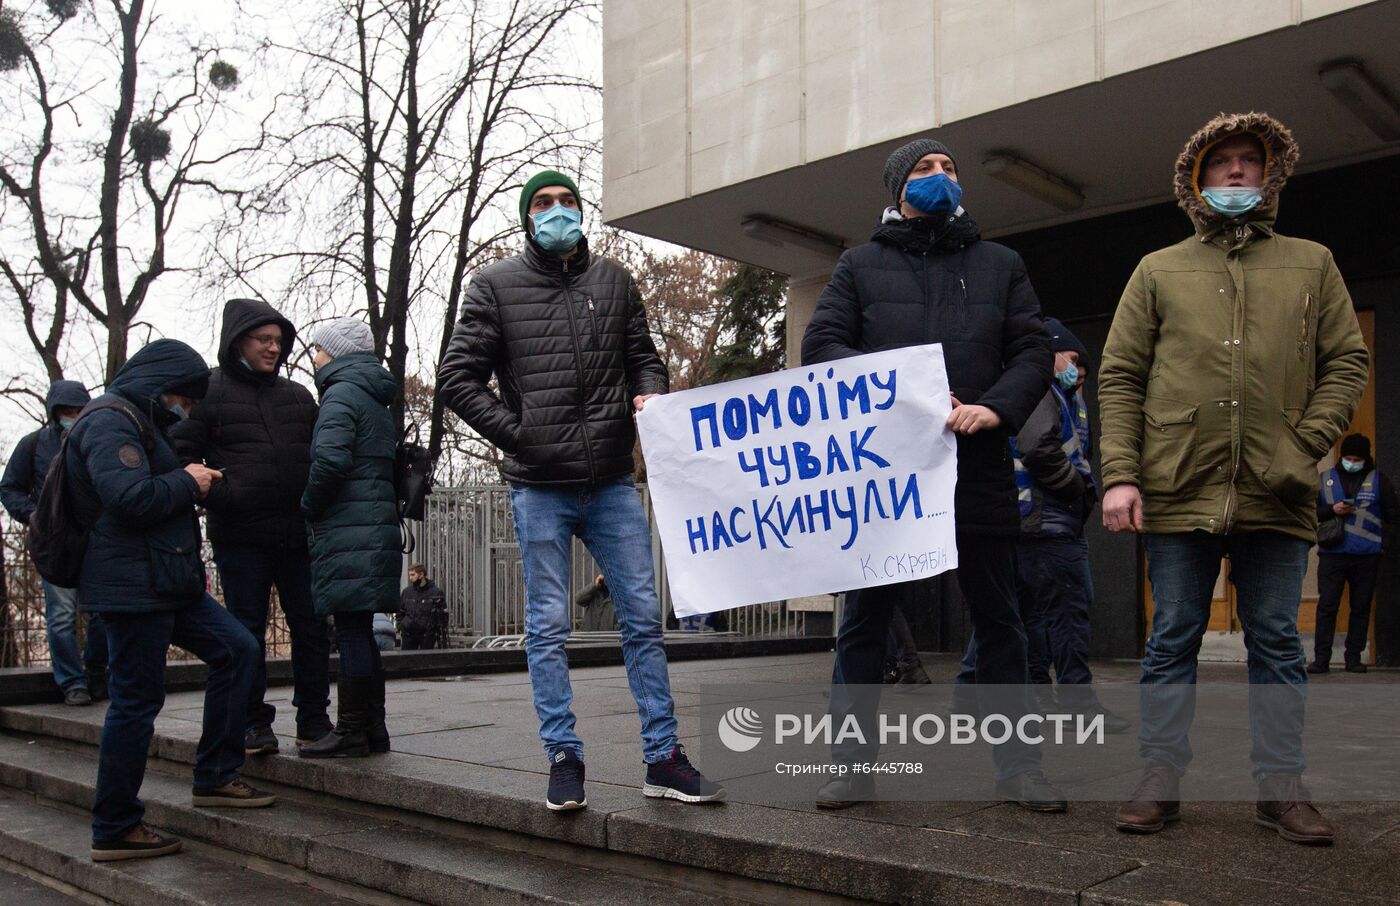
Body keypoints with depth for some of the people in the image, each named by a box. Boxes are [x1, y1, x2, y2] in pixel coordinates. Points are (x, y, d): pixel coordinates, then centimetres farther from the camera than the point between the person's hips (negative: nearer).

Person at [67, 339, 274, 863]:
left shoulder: (142, 422, 22)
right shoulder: (111, 422, -12)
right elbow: (129, 496, -25)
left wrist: (190, 485, 11)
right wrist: (188, 482, -10)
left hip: (166, 582, 11)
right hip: (132, 587, -11)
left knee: (235, 648, 7)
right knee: (137, 700, -4)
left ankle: (215, 778, 14)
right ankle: (114, 830, 8)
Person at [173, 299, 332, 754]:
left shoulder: (298, 396, 14)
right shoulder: (208, 392, 2)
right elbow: (181, 455, -1)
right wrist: (215, 496, -14)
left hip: (298, 533, 4)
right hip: (240, 536, -3)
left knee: (311, 628, 5)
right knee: (247, 632, 4)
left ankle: (313, 718, 16)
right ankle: (254, 724, 12)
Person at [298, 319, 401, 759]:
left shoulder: (342, 394, -7)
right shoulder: (377, 400, 21)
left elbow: (330, 459, -21)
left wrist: (309, 508, -6)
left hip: (348, 532, -9)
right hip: (378, 527, 9)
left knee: (351, 633, -5)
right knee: (360, 634, 13)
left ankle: (351, 732, 0)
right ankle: (373, 728, 18)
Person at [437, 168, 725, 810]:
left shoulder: (614, 280, 12)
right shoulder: (496, 285, 4)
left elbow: (644, 357, 17)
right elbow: (457, 377, 2)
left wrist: (649, 396, -6)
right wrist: (516, 433, -6)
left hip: (612, 482, 3)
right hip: (539, 487, -2)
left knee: (643, 618, 3)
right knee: (548, 627, 3)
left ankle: (663, 758, 12)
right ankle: (564, 758, 13)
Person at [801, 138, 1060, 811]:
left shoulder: (999, 264, 17)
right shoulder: (861, 264, 12)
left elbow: (1033, 351, 9)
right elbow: (821, 345, 1)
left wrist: (998, 406, -12)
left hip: (979, 469, 2)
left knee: (998, 619, 8)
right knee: (865, 617, 3)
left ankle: (1017, 764, 19)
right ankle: (852, 762, 14)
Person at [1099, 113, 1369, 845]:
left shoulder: (1311, 265, 14)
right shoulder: (1158, 271, 11)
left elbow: (1347, 362, 10)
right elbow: (1119, 378, 4)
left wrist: (1307, 443, -6)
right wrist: (1120, 474, -6)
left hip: (1277, 497, 1)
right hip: (1178, 493, -1)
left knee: (1277, 645, 7)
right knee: (1172, 642, 5)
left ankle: (1281, 787, 17)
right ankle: (1160, 780, 13)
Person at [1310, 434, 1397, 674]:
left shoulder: (1378, 480, 7)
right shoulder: (1325, 479, 8)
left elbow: (1393, 513, 8)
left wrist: (1383, 540, -3)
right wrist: (1332, 510, -9)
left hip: (1367, 557, 0)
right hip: (1332, 554, 0)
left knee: (1361, 607, 5)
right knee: (1327, 606, -3)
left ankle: (1354, 657, 13)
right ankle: (1321, 658, -1)